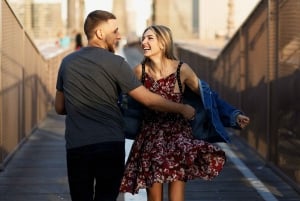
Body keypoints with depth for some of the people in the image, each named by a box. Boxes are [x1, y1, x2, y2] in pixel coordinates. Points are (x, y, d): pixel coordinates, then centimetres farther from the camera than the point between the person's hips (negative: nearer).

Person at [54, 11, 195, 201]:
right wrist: (182, 109, 7)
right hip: (110, 144, -3)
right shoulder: (115, 63, -5)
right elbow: (148, 100, -4)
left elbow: (60, 108, 17)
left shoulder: (67, 62, 9)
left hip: (76, 146, 3)